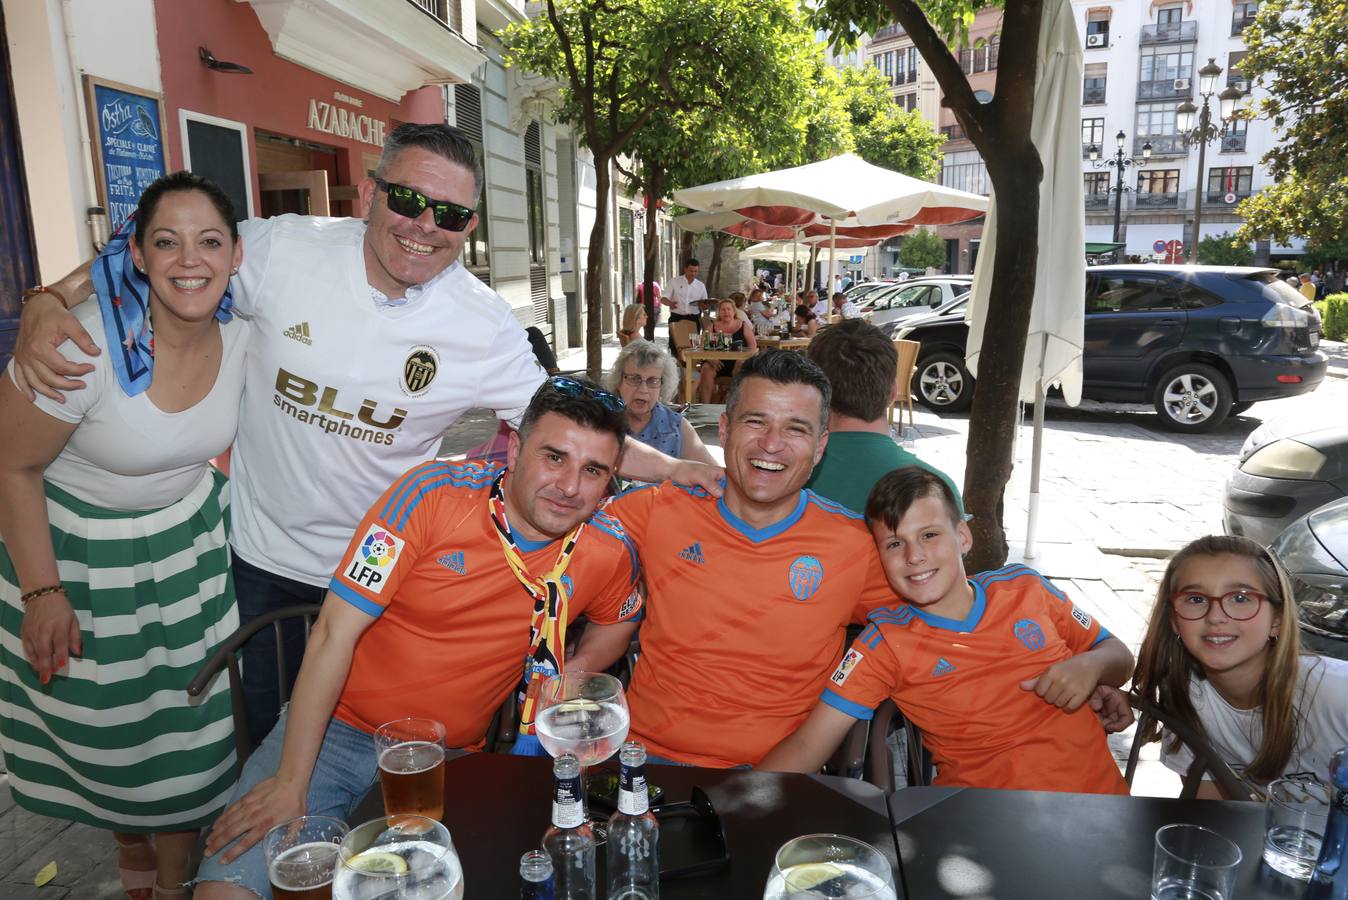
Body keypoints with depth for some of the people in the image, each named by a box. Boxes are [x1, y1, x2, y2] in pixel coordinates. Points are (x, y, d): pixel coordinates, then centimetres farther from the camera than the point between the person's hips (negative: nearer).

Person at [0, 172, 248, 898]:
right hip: (80, 553, -3)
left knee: (188, 722, 10)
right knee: (108, 727, 13)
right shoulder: (81, 347, -28)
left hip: (188, 542, 4)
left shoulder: (240, 337, -11)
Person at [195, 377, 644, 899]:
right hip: (338, 727, -1)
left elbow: (617, 621, 15)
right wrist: (290, 782, -15)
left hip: (450, 760, 2)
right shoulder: (434, 494, -17)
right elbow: (335, 633, -15)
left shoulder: (609, 552, -9)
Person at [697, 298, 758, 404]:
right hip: (717, 361, 1)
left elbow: (753, 345, 7)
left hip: (737, 361, -1)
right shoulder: (713, 326, 15)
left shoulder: (743, 325, 14)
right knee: (706, 370, -29)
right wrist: (711, 359, -15)